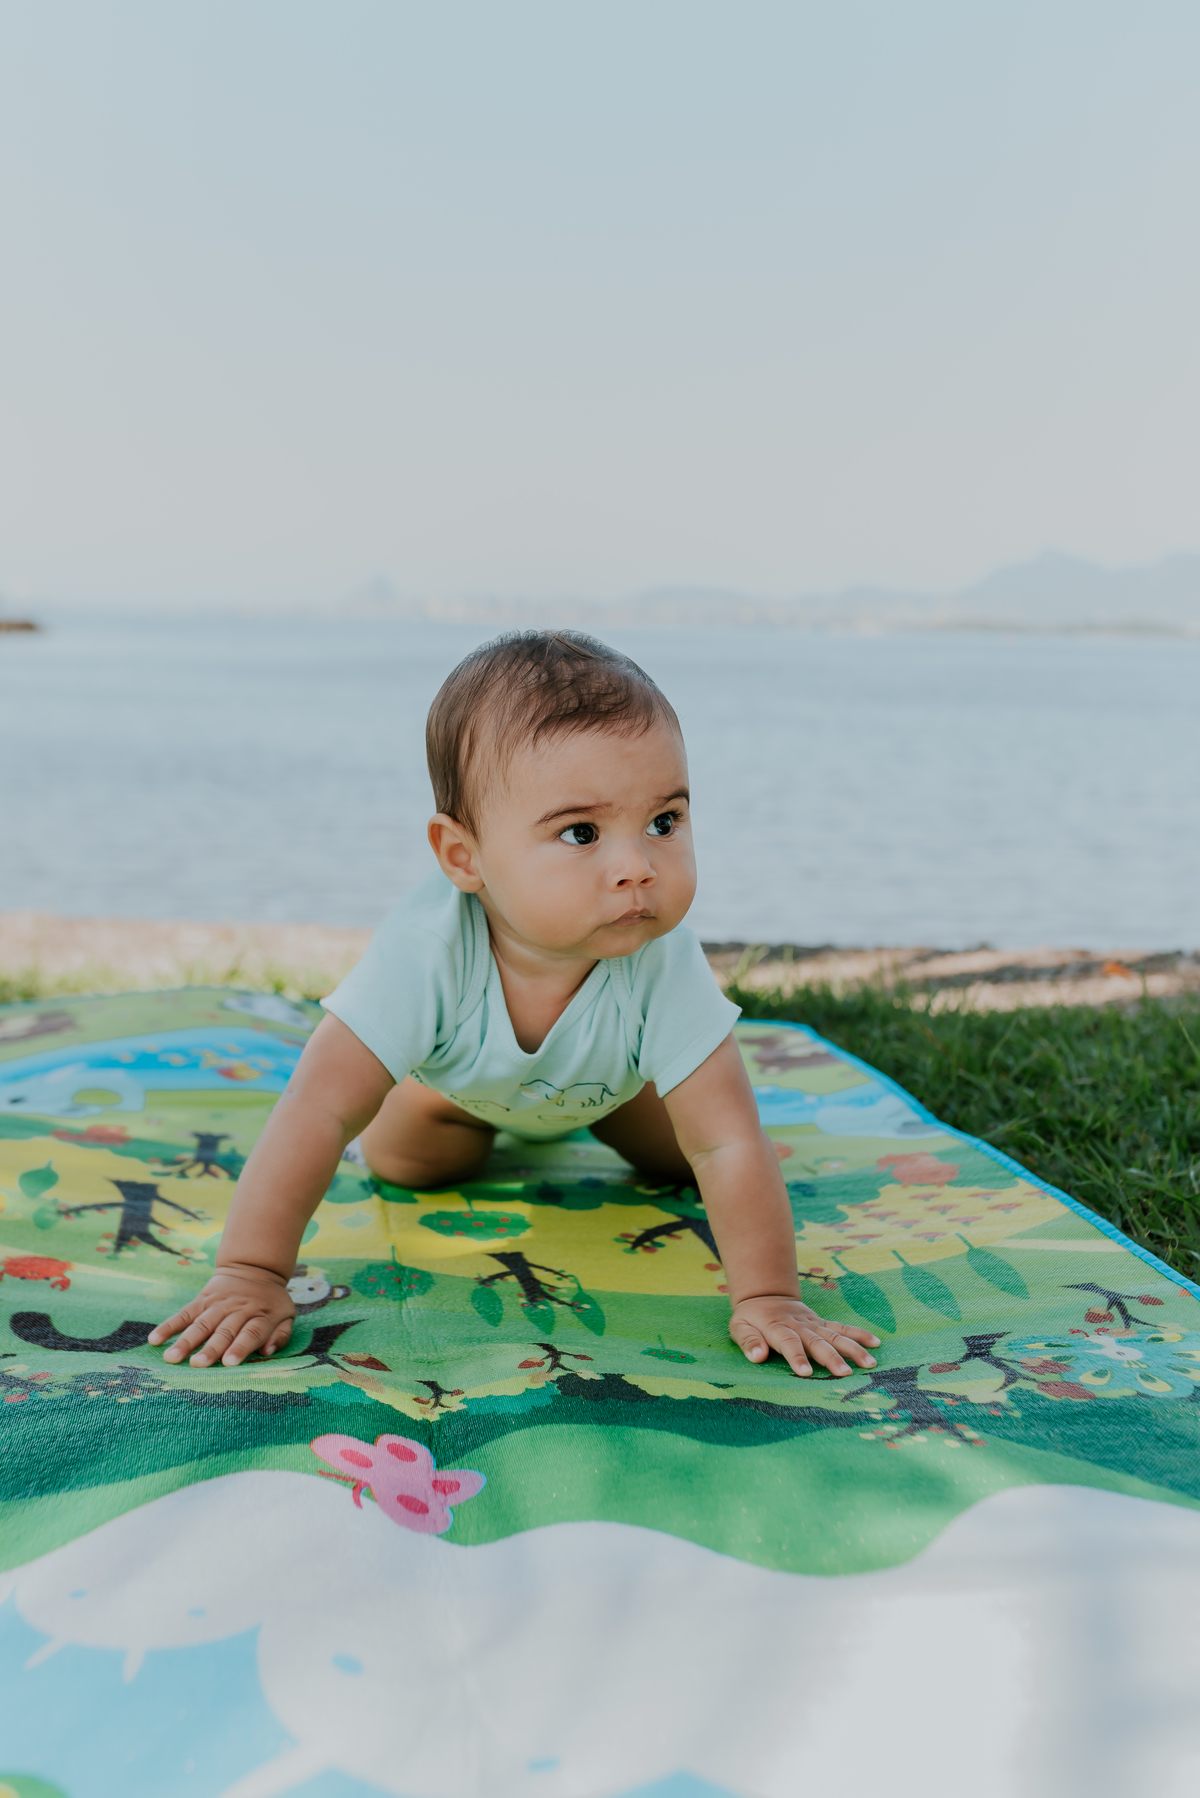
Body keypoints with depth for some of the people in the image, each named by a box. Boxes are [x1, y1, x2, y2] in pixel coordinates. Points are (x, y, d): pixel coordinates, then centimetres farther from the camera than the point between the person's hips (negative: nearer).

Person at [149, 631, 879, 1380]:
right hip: (463, 1072, 0)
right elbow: (317, 1113, -47)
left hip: (613, 1079, 1)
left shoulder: (665, 966, -46)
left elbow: (728, 1146, -42)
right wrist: (250, 1276, -48)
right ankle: (488, 1120, 32)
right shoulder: (426, 951, -48)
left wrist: (770, 1299, -45)